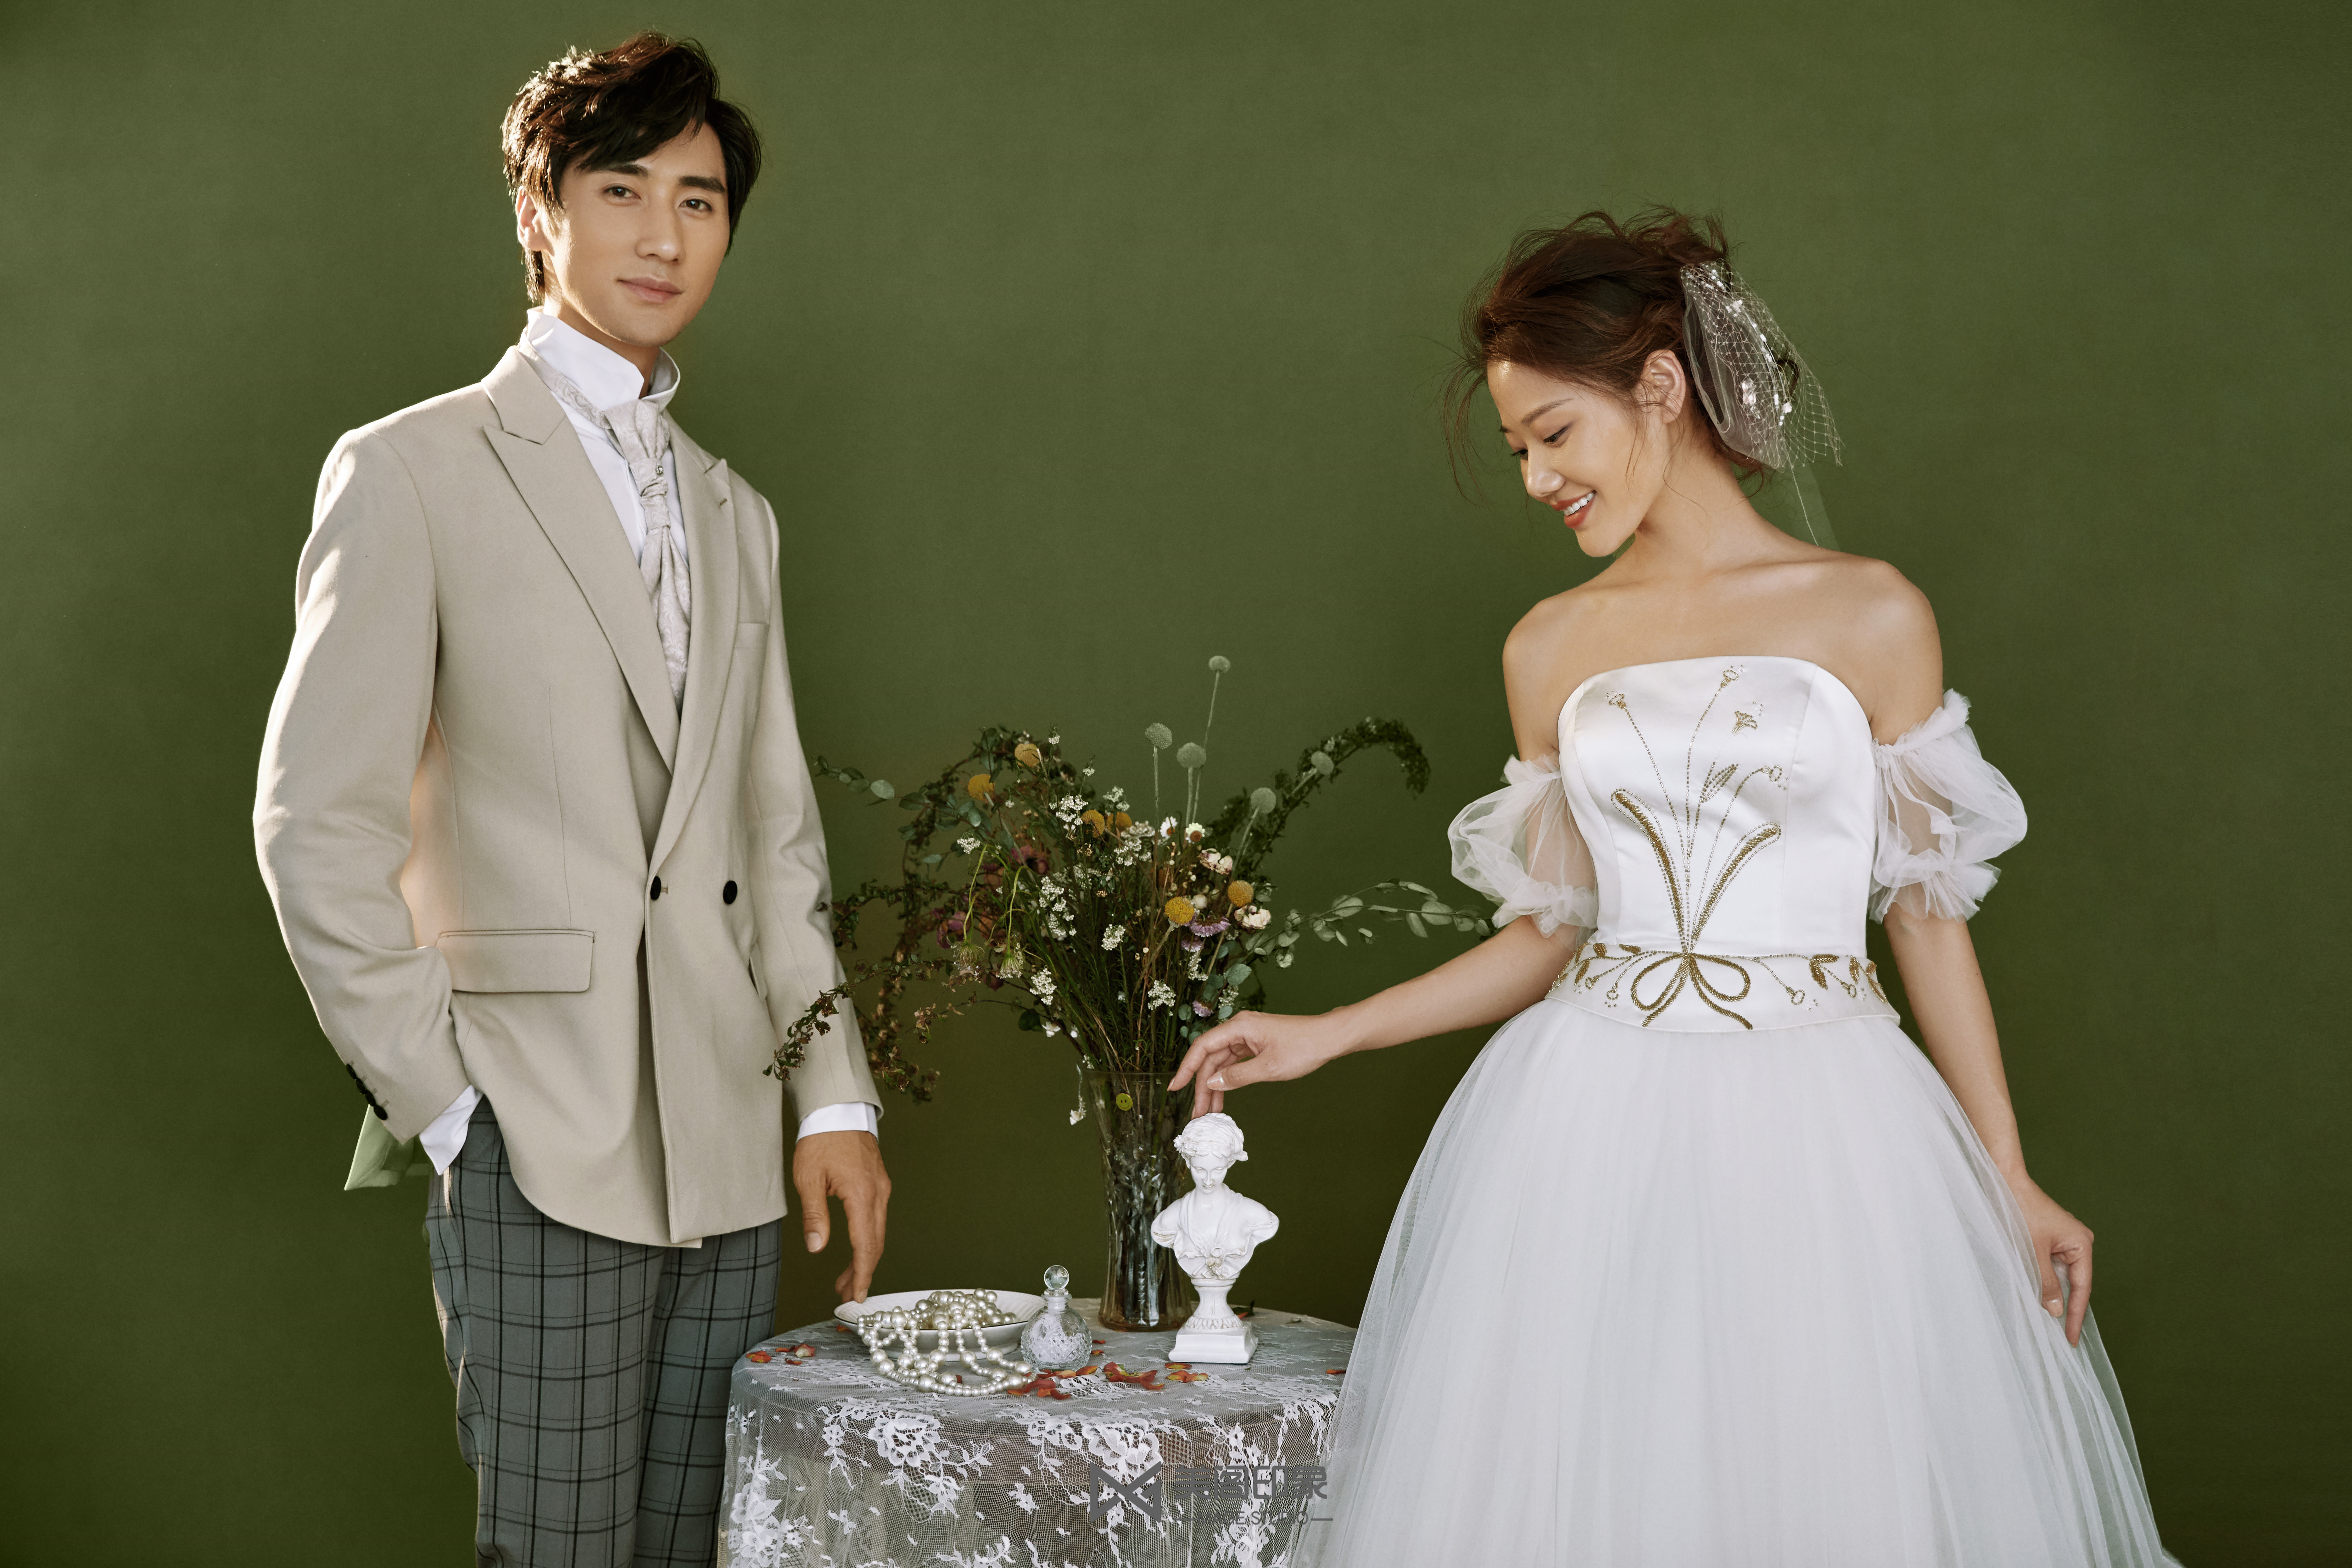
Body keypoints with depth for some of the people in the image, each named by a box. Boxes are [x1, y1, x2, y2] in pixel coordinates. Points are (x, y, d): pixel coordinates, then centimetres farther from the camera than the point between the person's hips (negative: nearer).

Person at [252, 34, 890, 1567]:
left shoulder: (739, 515, 18)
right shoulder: (410, 473, -1)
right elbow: (317, 822, -5)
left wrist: (836, 1096, 9)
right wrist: (437, 1102, -9)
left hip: (729, 1149, 5)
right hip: (535, 1145, -5)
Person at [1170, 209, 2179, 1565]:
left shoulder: (1870, 615, 0)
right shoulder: (1552, 648, 8)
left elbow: (1927, 908, 2)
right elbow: (1550, 930, 12)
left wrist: (2011, 1181, 1)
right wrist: (1323, 1038, 6)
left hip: (1814, 1126, -2)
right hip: (1591, 1130, 2)